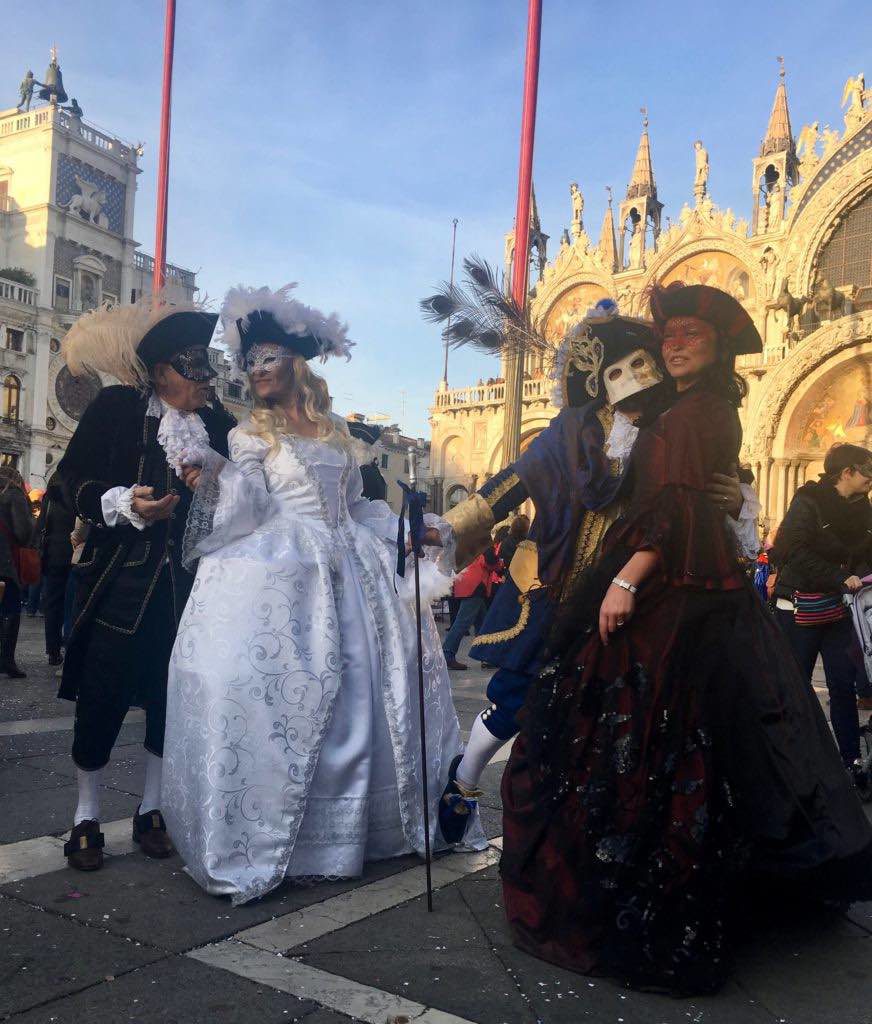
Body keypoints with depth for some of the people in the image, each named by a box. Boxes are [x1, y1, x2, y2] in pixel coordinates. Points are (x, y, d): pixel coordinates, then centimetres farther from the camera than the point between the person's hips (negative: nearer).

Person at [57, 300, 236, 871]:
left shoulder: (222, 427, 7)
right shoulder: (118, 409, -2)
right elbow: (75, 479, -4)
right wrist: (126, 503, -19)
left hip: (189, 587, 3)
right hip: (122, 582, -3)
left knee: (173, 698, 7)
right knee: (103, 696, -1)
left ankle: (152, 811, 26)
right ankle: (87, 818, 18)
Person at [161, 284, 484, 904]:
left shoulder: (335, 434, 16)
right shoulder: (249, 436, 5)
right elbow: (249, 505, -10)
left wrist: (407, 530, 17)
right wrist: (216, 476, -26)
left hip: (347, 574, 5)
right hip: (279, 578, -4)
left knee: (367, 685, 7)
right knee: (272, 690, -13)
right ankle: (255, 838, -2)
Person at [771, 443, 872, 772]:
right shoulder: (809, 501, -11)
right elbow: (795, 552, -20)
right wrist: (840, 578, -24)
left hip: (838, 609, 5)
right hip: (801, 608, -5)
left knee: (844, 684, 4)